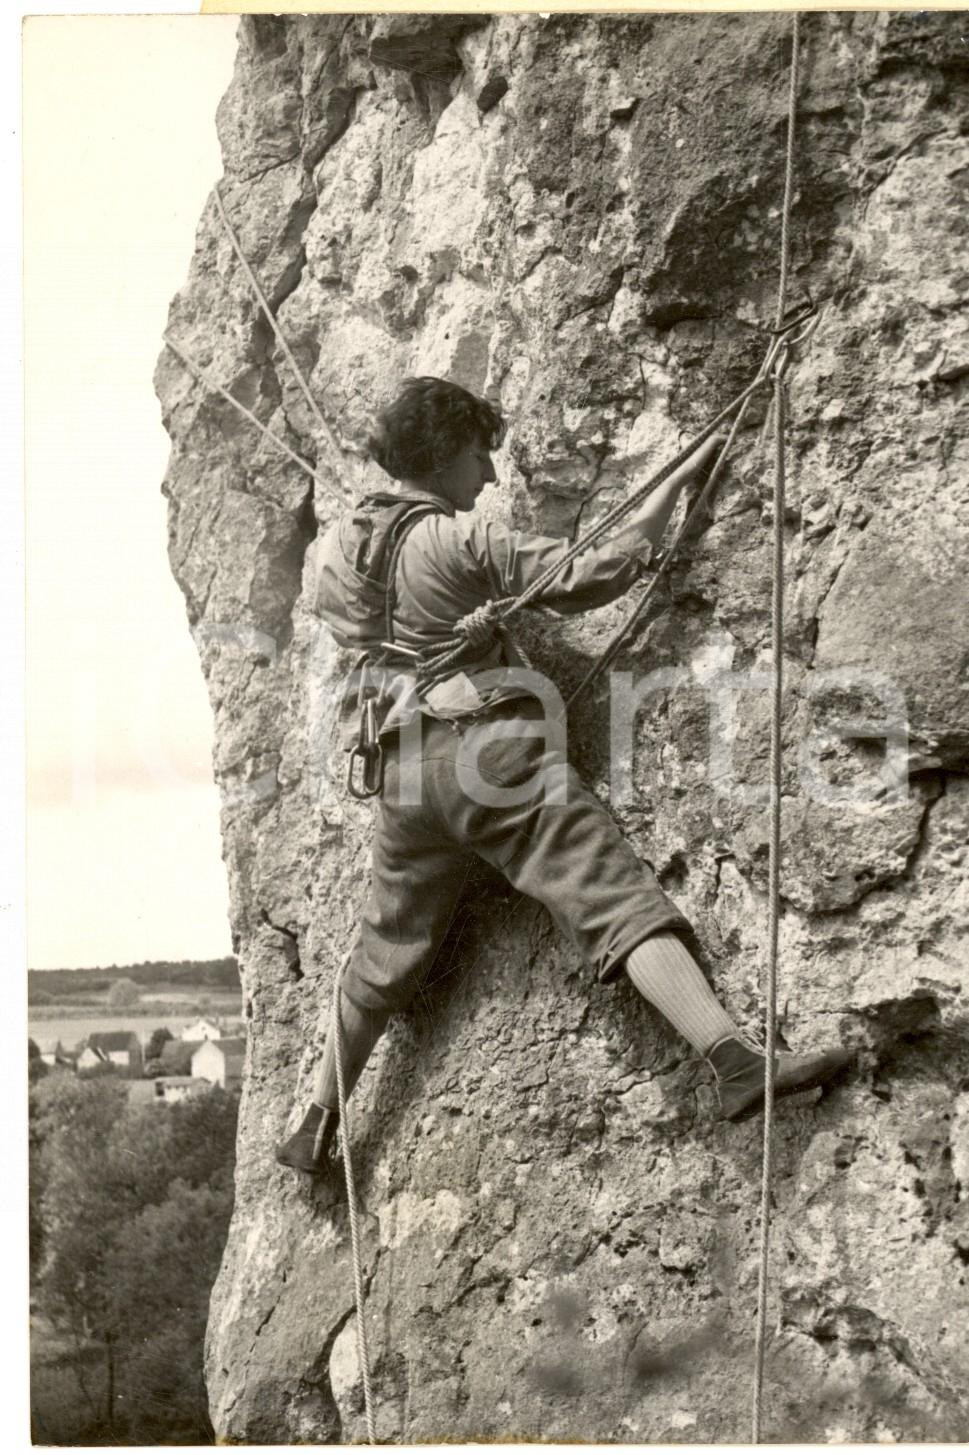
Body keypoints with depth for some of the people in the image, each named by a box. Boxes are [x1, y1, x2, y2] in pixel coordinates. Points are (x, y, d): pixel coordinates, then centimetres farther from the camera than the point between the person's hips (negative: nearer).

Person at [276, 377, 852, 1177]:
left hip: (405, 765, 6)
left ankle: (317, 1125, 30)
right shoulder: (465, 540, -6)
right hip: (493, 744, -6)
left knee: (386, 955, 20)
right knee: (619, 899, -14)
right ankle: (735, 1060, -29)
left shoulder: (337, 547, 12)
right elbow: (599, 572, -8)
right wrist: (678, 480, 1)